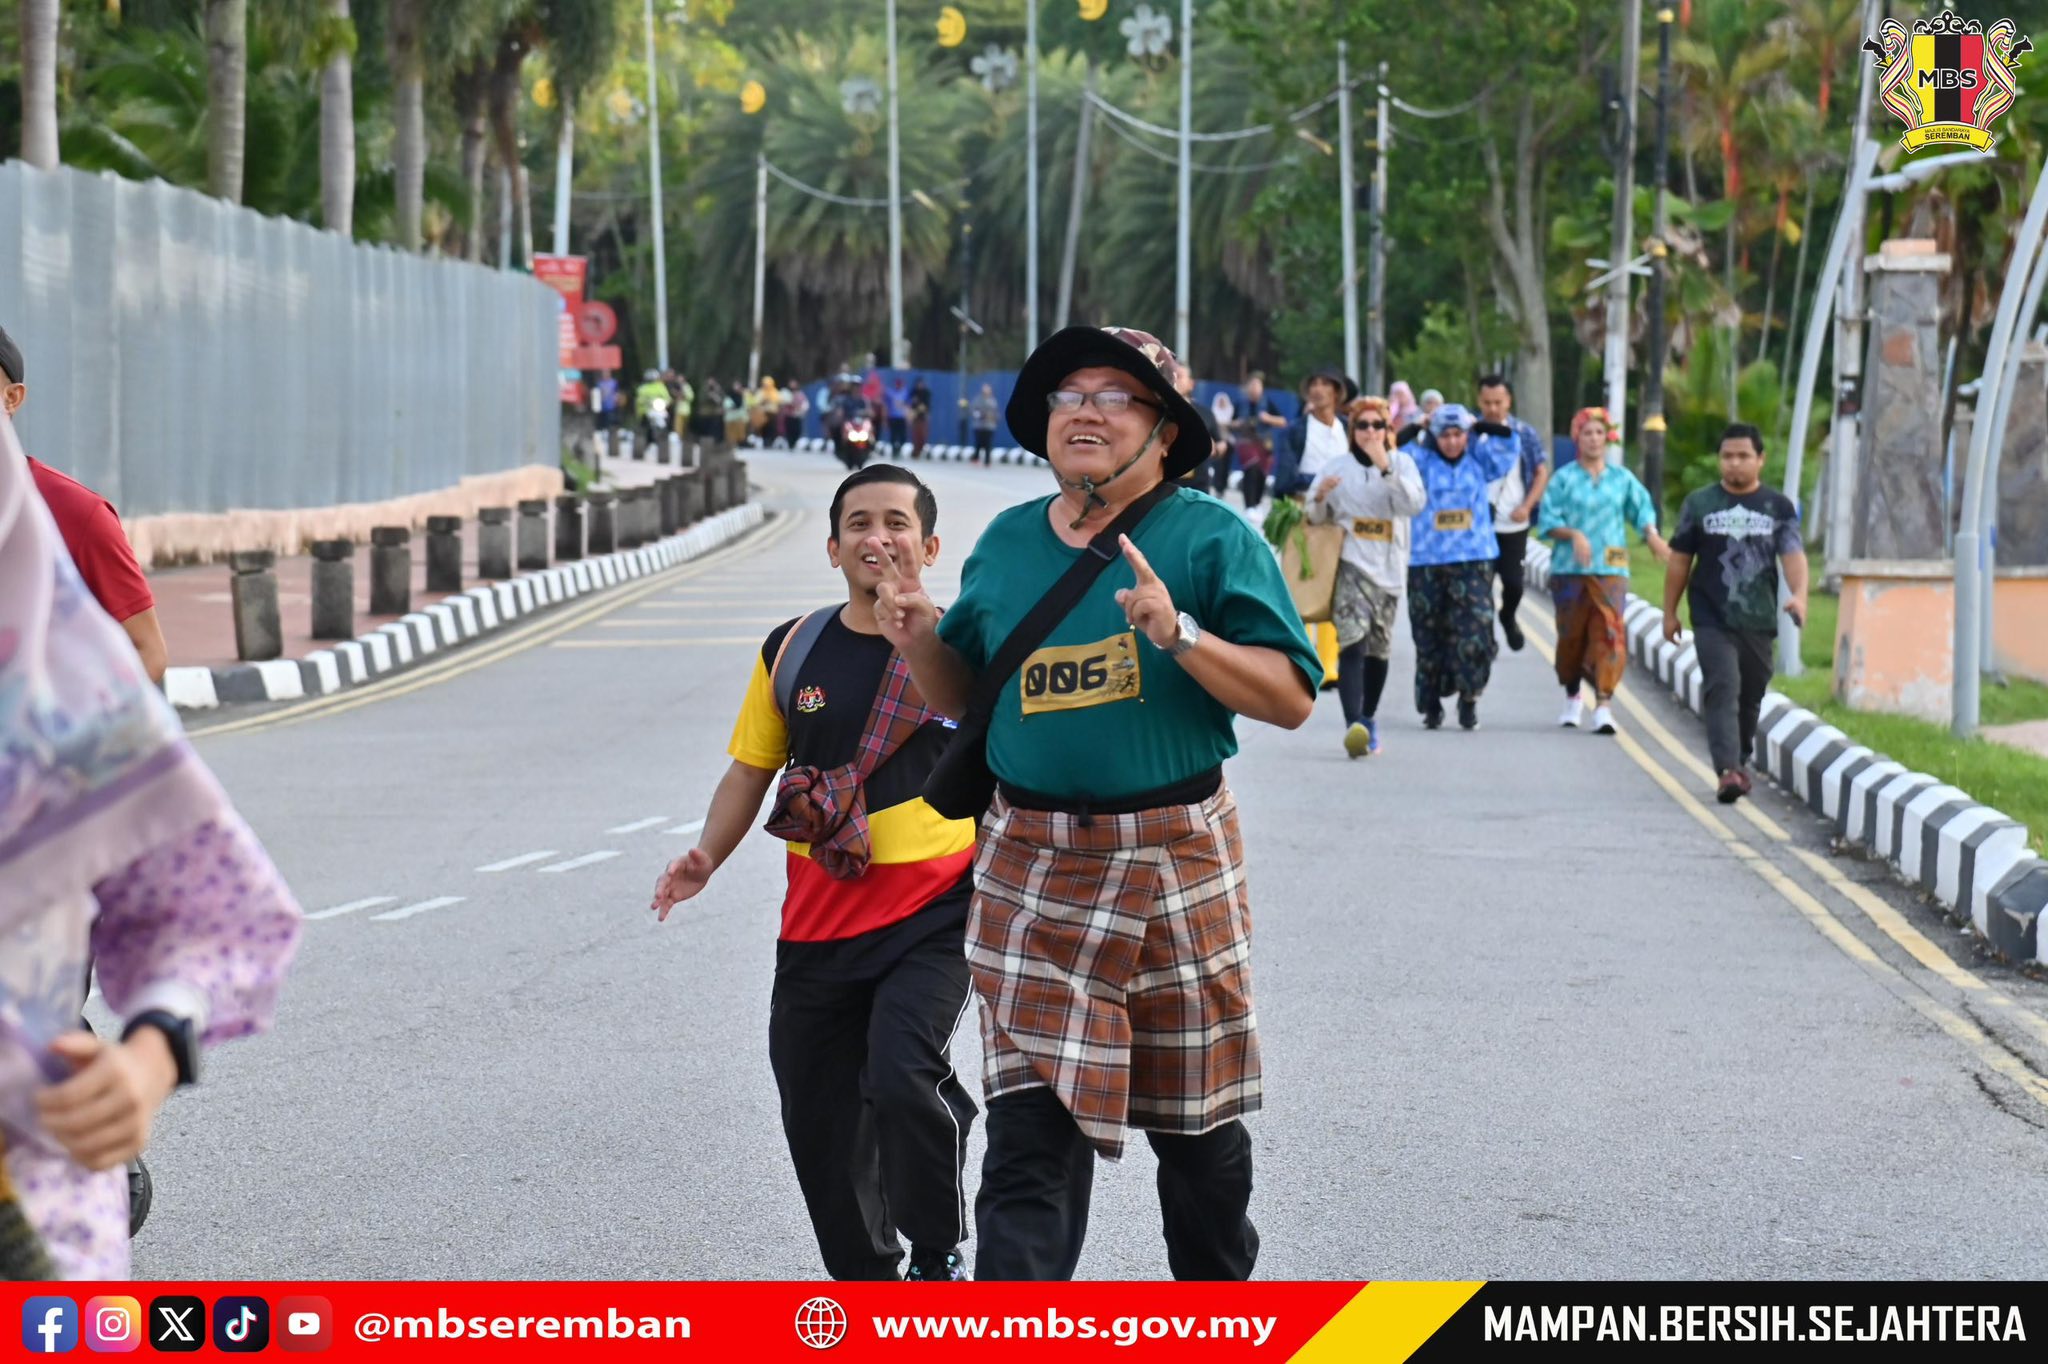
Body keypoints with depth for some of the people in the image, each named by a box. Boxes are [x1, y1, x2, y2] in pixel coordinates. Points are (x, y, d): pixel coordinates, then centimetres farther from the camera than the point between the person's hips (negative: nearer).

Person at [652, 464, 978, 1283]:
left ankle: (940, 1261, 0)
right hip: (818, 927, 4)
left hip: (934, 916, -4)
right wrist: (708, 856, -4)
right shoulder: (793, 653, 7)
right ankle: (865, 1280, 30)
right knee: (819, 1119, 9)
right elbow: (751, 768, 12)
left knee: (903, 1076, -24)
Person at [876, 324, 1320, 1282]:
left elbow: (1291, 697, -10)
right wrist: (920, 640, -3)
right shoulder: (1007, 542, 10)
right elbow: (966, 697, 18)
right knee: (1029, 1127, -7)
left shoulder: (1211, 537, -3)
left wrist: (1178, 634, -23)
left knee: (1198, 1127, 12)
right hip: (1030, 869, 2)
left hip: (1175, 861, -2)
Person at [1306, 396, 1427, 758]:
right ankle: (1354, 725, -30)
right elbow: (1314, 518, 14)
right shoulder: (1338, 469, 7)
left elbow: (1415, 503, -9)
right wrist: (1320, 497, -9)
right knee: (1353, 643, -19)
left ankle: (1369, 717, 30)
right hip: (1351, 564, -2)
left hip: (1389, 568, 2)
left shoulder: (1402, 463, 7)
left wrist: (1386, 468, -19)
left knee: (1379, 647, 11)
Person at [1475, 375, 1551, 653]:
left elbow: (1542, 472, 6)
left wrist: (1527, 506, -6)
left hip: (1514, 524, 1)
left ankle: (1508, 617, 34)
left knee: (1513, 581, 3)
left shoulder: (1524, 433, 0)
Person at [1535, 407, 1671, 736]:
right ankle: (1573, 698, 27)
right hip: (1570, 569, -1)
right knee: (1572, 635, 6)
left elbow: (1642, 509, 11)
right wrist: (1574, 534, -17)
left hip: (1610, 570, 1)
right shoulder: (1564, 478, 2)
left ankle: (1603, 705, -17)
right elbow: (1547, 521, -1)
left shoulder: (1622, 478, 9)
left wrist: (1652, 535, -8)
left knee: (1608, 634, -12)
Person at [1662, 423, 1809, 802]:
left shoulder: (1779, 507, 5)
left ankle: (1740, 761, 34)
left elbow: (1792, 554, -6)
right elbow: (1679, 560, 9)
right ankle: (1726, 771, -24)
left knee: (1751, 696, 13)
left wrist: (1798, 594, -24)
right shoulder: (1699, 505, 5)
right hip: (1713, 619, -2)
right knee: (1722, 690, -16)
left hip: (1759, 620, 2)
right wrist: (1670, 612, 7)